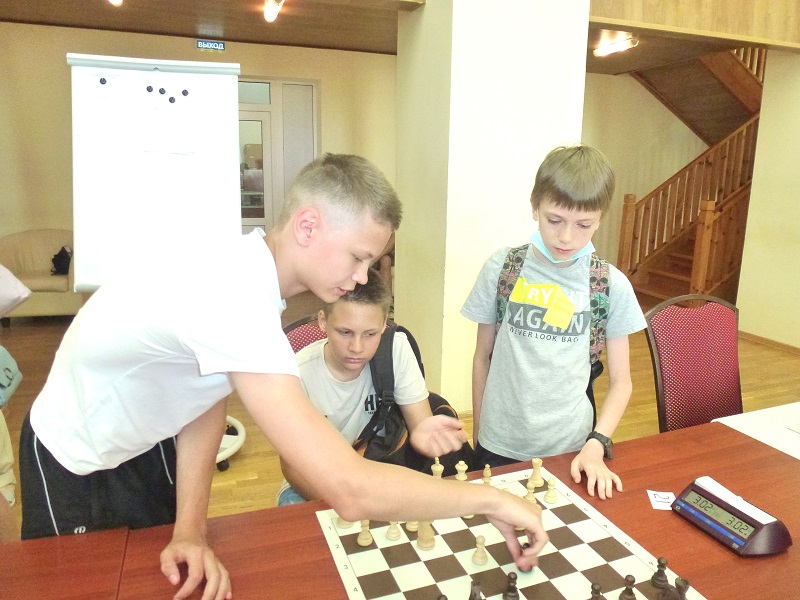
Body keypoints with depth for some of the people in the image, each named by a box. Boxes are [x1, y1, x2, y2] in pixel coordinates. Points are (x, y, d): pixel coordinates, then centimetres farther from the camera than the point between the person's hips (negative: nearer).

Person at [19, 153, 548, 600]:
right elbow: (351, 491, -48)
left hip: (143, 442, 7)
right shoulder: (235, 298, -44)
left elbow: (210, 395, -9)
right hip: (73, 462, -7)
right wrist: (489, 498, -35)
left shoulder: (255, 271, -15)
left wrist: (189, 530, -17)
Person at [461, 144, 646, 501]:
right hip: (499, 447, 0)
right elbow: (482, 357, 2)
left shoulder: (612, 285, -7)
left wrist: (596, 445, -10)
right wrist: (478, 436, 7)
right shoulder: (502, 268, -8)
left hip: (570, 450, 0)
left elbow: (620, 381, 2)